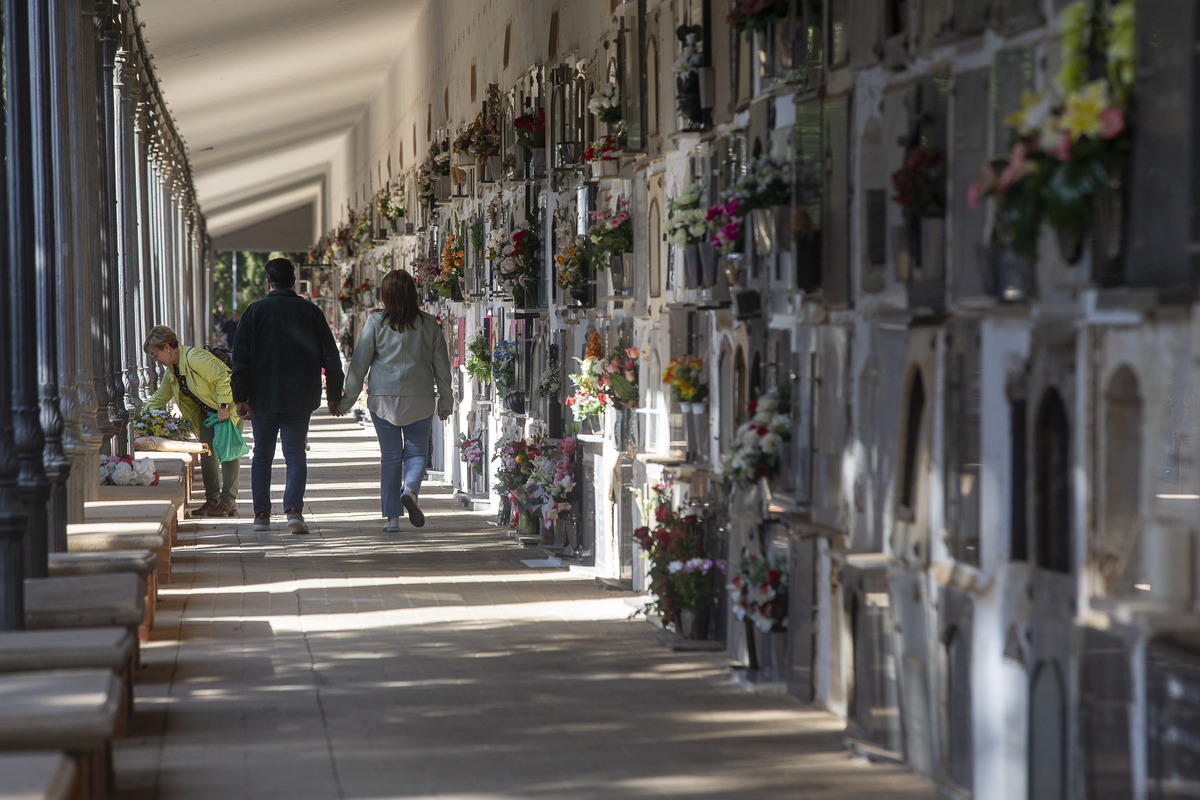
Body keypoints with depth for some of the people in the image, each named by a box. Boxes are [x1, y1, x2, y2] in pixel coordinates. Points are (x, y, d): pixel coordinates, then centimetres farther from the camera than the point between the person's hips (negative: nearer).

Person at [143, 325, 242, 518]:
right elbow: (159, 398, 15)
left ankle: (228, 502, -6)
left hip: (228, 408, -9)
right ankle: (212, 501, 10)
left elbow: (223, 378, -28)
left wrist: (223, 407, -26)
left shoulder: (194, 358, -26)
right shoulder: (171, 371, 4)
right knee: (206, 452, 4)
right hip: (206, 411, 9)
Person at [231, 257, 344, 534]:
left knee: (262, 456, 11)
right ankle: (294, 510, -16)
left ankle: (261, 516, 12)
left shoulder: (254, 312, -3)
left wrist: (240, 397, 0)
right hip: (300, 398, 0)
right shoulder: (310, 312, 1)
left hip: (262, 397, 0)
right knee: (295, 454, 2)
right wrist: (334, 395, 11)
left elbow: (241, 360, -4)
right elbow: (331, 358, 2)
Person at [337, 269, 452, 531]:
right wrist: (445, 400, 18)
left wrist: (347, 398, 7)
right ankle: (410, 489, -20)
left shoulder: (376, 321, -3)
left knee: (390, 456, 8)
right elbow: (441, 365, 7)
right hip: (420, 398, 0)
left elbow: (360, 362, -1)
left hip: (383, 398, 0)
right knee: (416, 451, 11)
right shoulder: (429, 324, 2)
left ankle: (392, 516, 5)